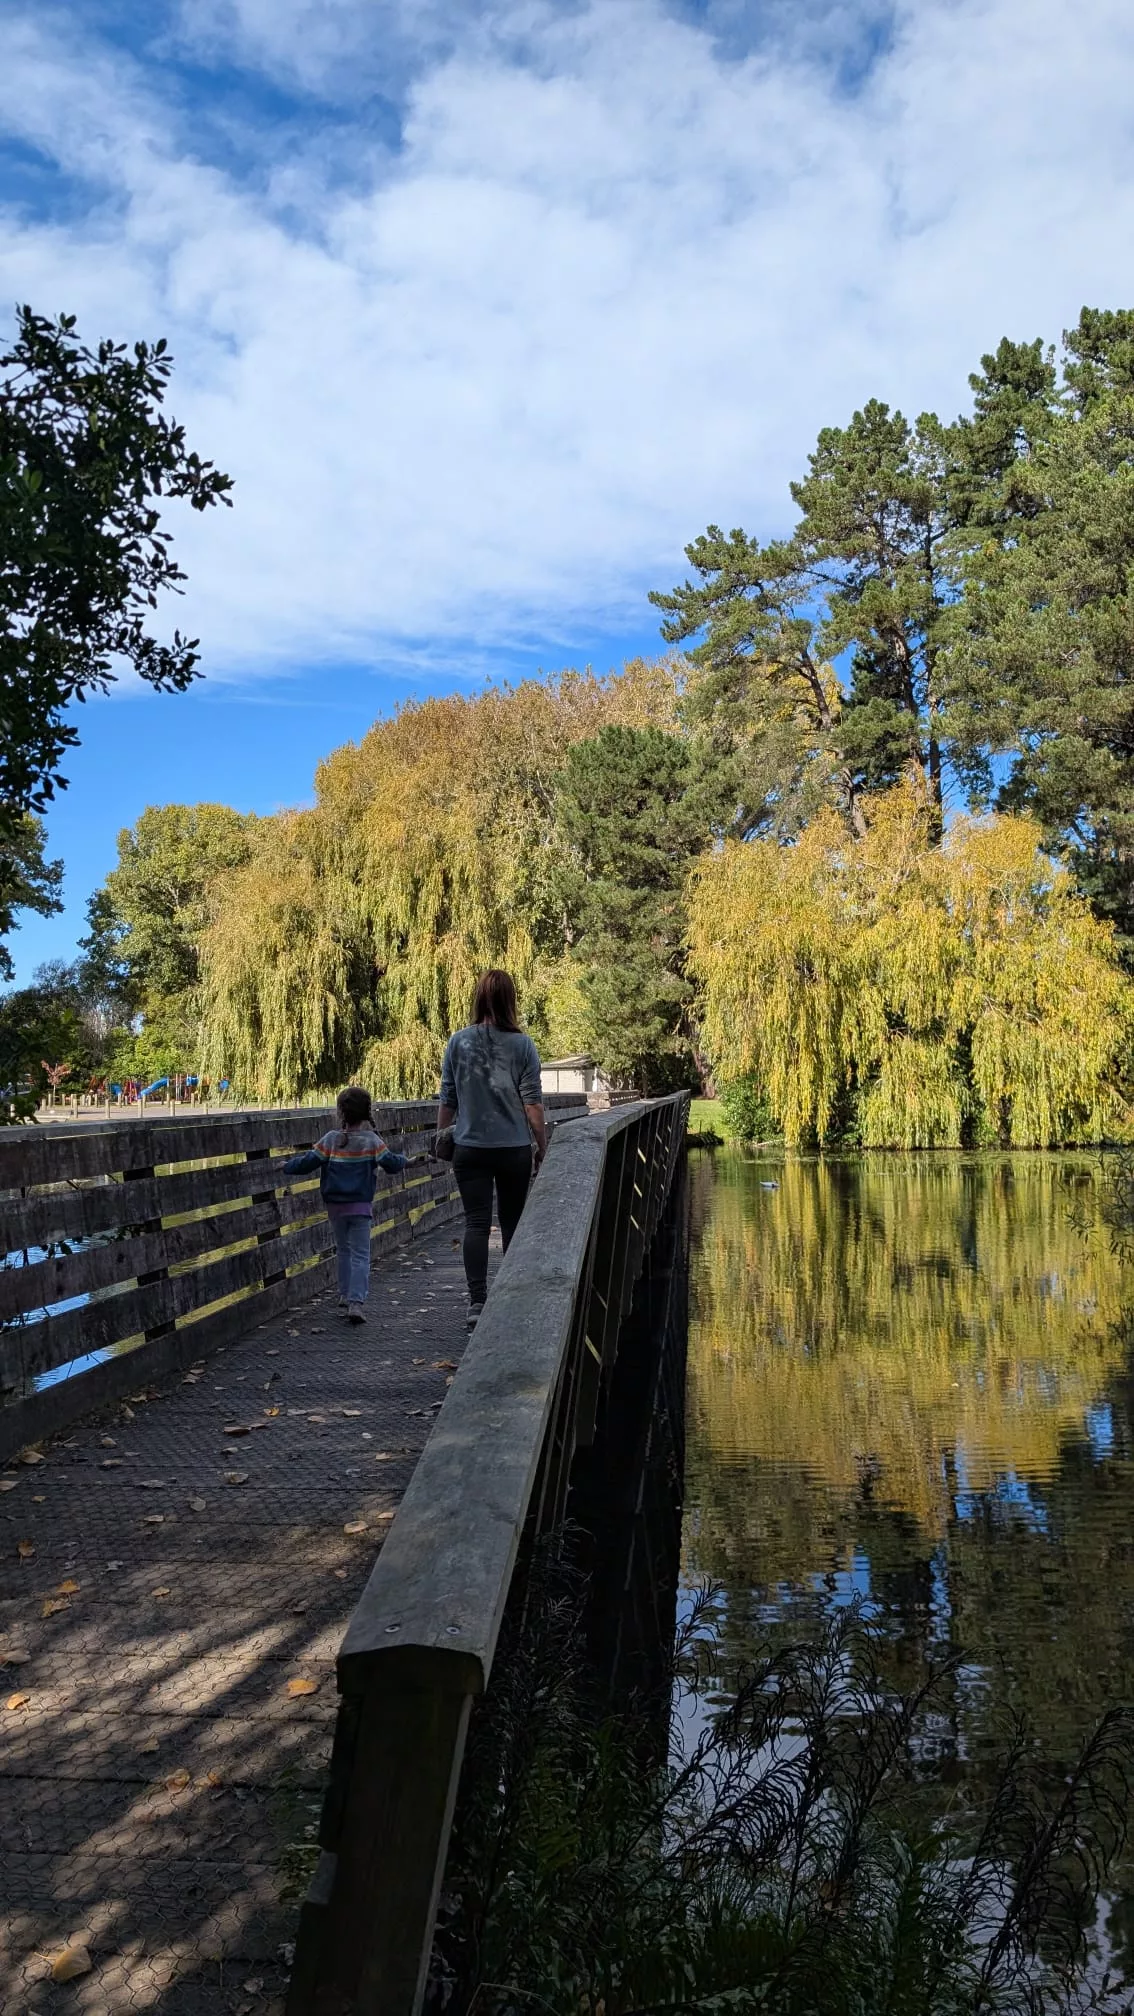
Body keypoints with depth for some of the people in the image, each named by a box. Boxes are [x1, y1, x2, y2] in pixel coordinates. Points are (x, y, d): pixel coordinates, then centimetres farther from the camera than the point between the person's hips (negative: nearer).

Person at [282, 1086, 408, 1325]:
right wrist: (404, 1160, 14)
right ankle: (355, 1302, -15)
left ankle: (345, 1295, 28)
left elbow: (308, 1162, -6)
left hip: (335, 1206, 2)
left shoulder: (331, 1139, -6)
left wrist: (288, 1166, 12)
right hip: (361, 1206, -2)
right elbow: (391, 1163, -7)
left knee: (343, 1250, 22)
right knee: (360, 1254, -2)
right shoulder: (372, 1141, -9)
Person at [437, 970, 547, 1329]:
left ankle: (477, 1302, -12)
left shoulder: (458, 1042, -2)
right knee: (513, 1223, 14)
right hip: (515, 1148, 0)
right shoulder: (522, 1045, -6)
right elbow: (533, 1103, -5)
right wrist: (542, 1146, 5)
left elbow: (447, 1099, 3)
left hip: (470, 1148, 0)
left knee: (476, 1223, -1)